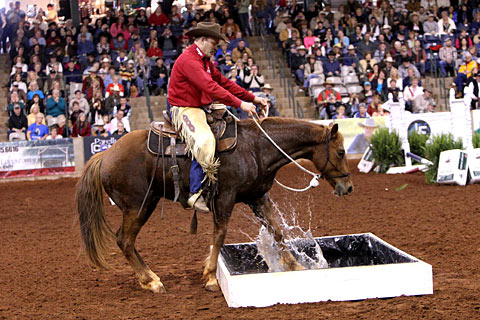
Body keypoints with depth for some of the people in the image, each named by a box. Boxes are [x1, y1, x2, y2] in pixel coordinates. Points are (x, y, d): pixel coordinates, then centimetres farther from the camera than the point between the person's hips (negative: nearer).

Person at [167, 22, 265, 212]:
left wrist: (253, 98, 10)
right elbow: (210, 87, -26)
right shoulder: (188, 60, -17)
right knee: (204, 140, -32)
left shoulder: (205, 61, 16)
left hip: (201, 109, 11)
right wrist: (240, 104, -27)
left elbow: (224, 82, 18)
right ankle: (195, 194, -29)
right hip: (184, 110, -11)